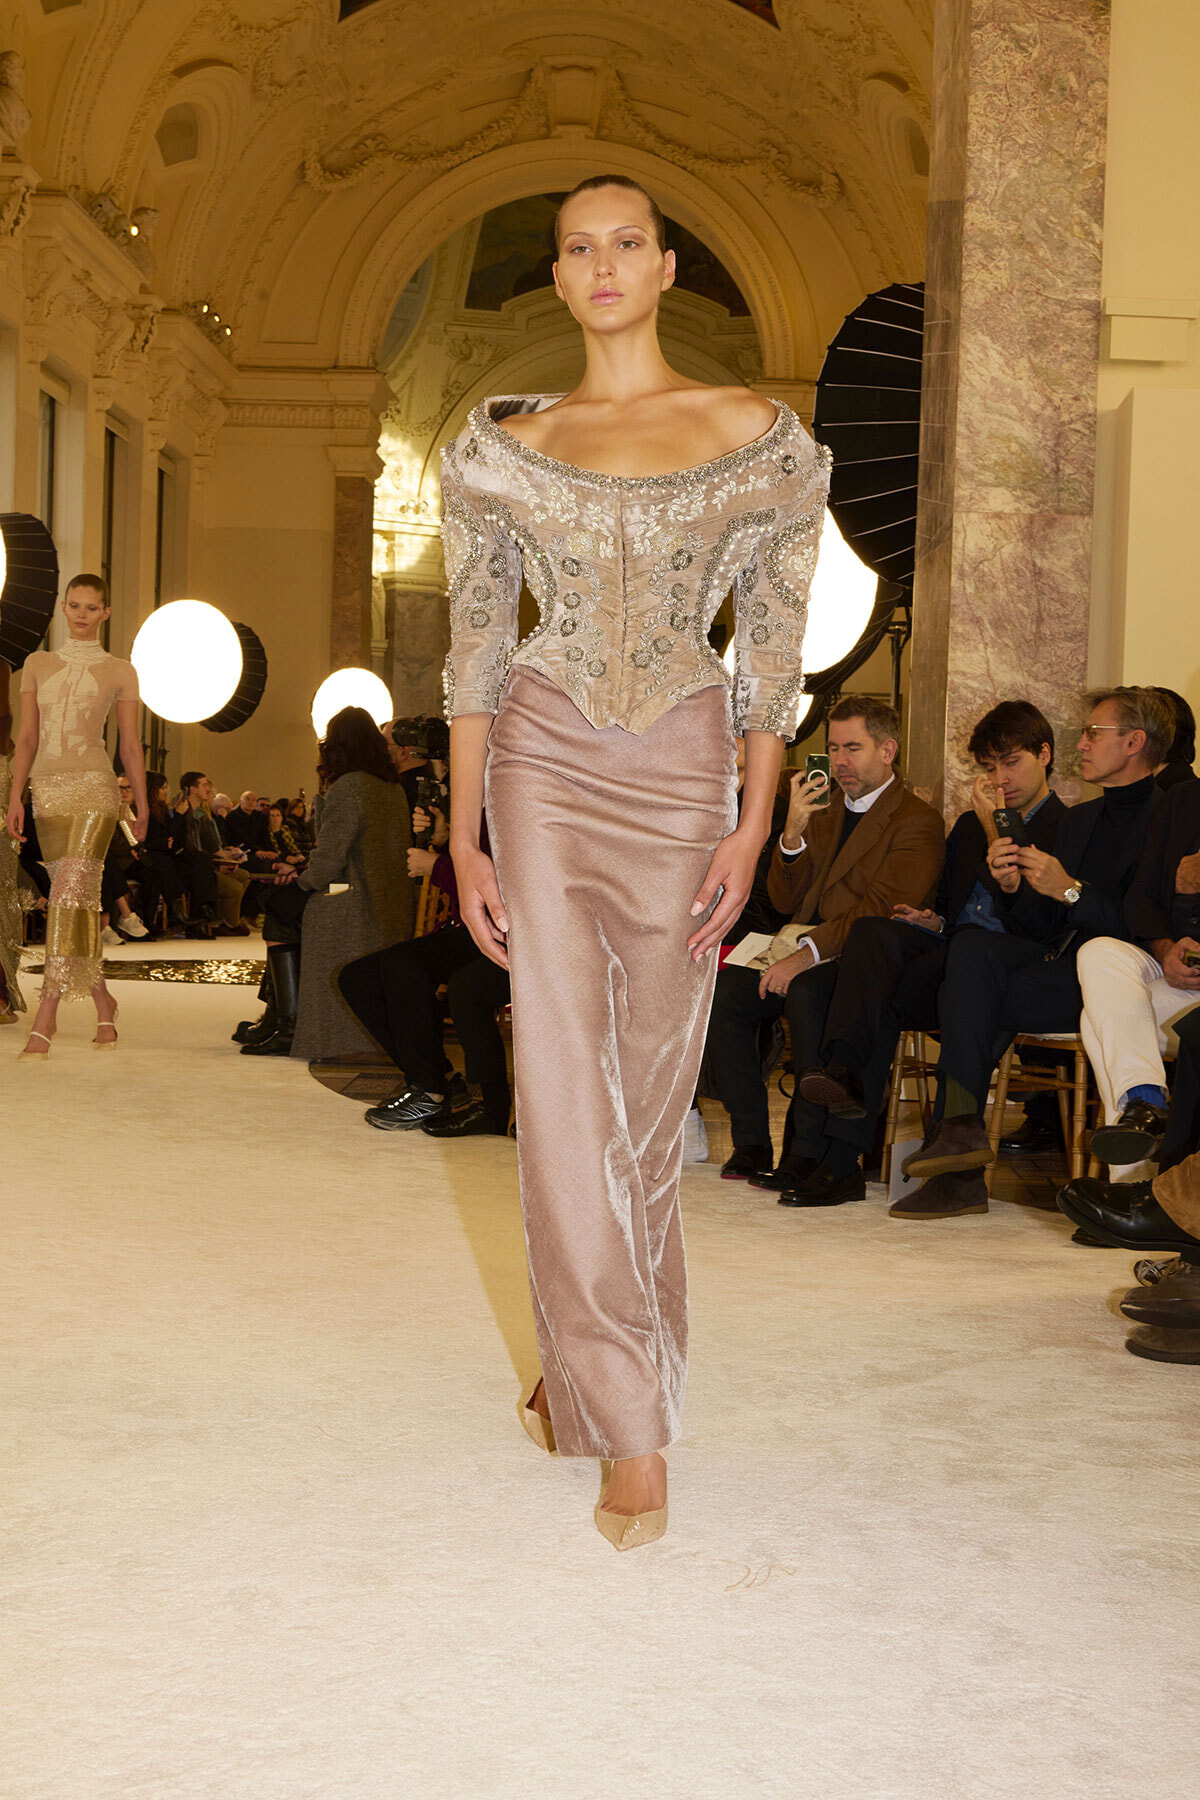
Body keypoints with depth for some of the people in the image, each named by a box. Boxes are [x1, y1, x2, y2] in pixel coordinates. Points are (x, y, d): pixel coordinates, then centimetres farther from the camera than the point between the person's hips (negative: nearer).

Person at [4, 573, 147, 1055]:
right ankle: (102, 1003, 19)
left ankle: (47, 1015, -22)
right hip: (48, 791, 4)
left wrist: (142, 807, 9)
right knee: (78, 900, 7)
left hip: (94, 786, -4)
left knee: (70, 893, -17)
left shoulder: (119, 671, 7)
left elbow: (130, 745, 10)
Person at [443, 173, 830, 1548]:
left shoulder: (758, 438, 4)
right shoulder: (504, 445, 6)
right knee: (567, 1085, -8)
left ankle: (584, 1371, 24)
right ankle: (631, 1430, -2)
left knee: (650, 1090, 5)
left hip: (682, 775, 0)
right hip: (544, 768, 0)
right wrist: (464, 840, -1)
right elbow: (473, 655, 5)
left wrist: (753, 829, -4)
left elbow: (774, 647, 3)